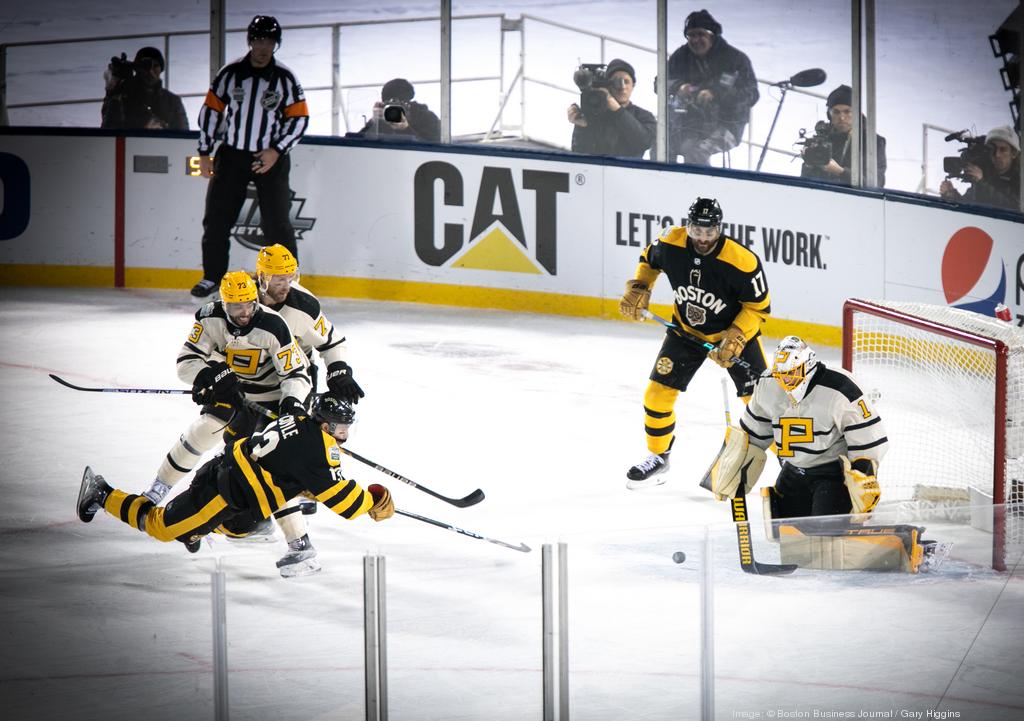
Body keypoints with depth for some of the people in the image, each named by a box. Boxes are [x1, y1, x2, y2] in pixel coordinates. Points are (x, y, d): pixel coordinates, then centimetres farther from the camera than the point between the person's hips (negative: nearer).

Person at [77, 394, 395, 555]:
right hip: (227, 494, -9)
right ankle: (103, 494, 11)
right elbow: (336, 496, -17)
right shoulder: (319, 446, -18)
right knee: (162, 526, 5)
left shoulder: (301, 422, 10)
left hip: (223, 470, 9)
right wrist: (373, 504, -6)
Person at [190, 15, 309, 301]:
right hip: (231, 155, 2)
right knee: (216, 218, 4)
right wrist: (204, 153, 4)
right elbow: (211, 110, 7)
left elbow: (299, 118, -2)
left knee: (276, 222, -5)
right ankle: (212, 277, 18)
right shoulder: (230, 73, 2)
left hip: (270, 159, -2)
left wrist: (277, 151, -13)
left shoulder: (285, 78, -2)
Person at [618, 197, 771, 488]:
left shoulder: (742, 262, -31)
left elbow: (759, 306, -17)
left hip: (735, 332, -3)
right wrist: (638, 289, -8)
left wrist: (735, 339, -27)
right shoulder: (670, 244, -20)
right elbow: (649, 259, 5)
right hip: (685, 330, 3)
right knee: (657, 394, 0)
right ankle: (658, 458, 22)